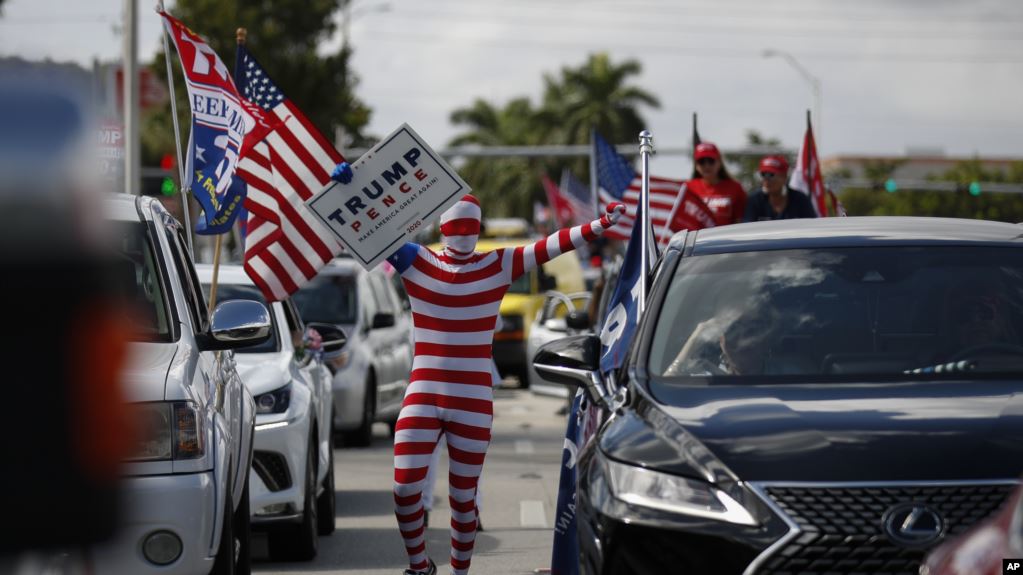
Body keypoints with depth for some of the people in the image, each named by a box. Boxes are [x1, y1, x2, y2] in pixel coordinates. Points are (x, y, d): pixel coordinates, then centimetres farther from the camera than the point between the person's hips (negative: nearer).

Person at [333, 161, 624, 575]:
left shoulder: (498, 267, 2)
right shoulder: (415, 262, 3)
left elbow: (550, 247, -7)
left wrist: (598, 226, -19)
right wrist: (345, 189, -13)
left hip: (474, 403, 0)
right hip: (422, 398, 0)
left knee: (462, 498, 5)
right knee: (404, 489, -5)